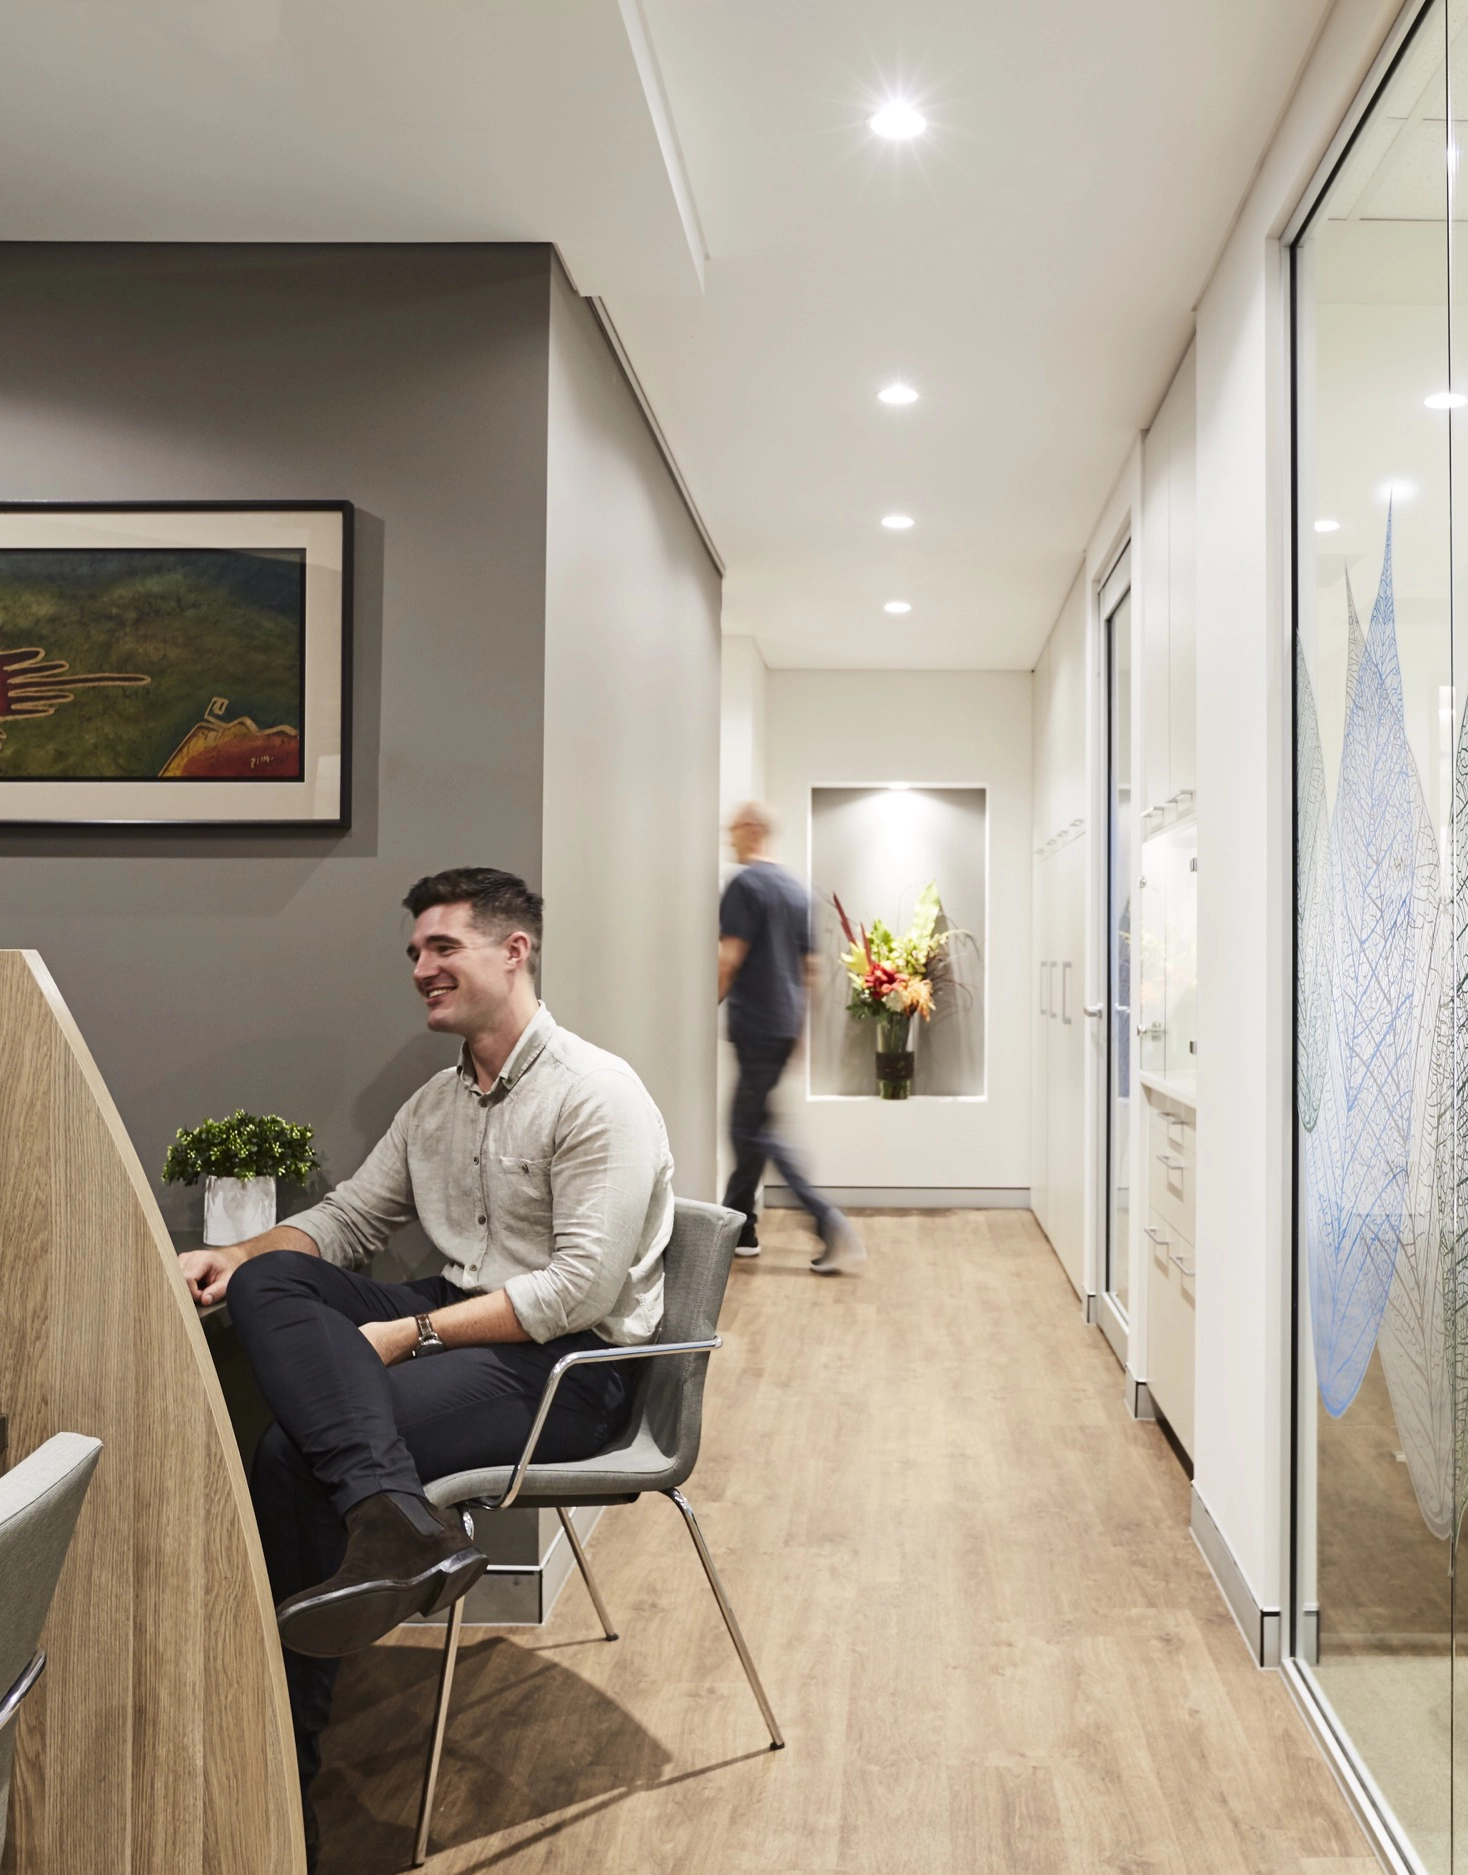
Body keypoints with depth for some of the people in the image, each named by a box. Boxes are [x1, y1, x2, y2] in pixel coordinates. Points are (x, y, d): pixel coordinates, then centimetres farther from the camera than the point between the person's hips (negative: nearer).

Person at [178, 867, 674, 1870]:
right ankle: (397, 1517, -31)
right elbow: (345, 1219, 18)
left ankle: (283, 1774, -12)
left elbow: (582, 1289, -19)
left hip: (571, 1364, -8)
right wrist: (234, 1256, -1)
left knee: (298, 1449, -23)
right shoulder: (436, 1102, 14)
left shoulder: (596, 1093, -12)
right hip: (452, 1321, 8)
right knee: (270, 1280, -17)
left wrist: (415, 1333, -20)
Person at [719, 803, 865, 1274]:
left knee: (757, 1130, -4)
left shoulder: (744, 885, -12)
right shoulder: (796, 889, 14)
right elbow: (808, 963, 17)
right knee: (745, 1125, 16)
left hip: (755, 1024, -8)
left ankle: (831, 1225, -11)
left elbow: (729, 958, -18)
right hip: (785, 1025, 8)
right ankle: (737, 1227, 22)